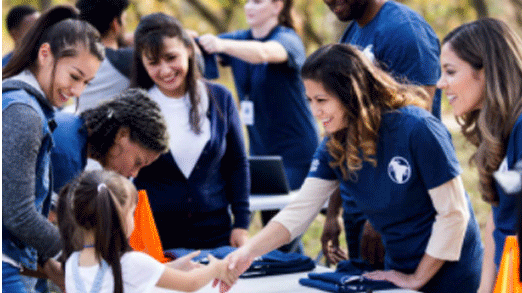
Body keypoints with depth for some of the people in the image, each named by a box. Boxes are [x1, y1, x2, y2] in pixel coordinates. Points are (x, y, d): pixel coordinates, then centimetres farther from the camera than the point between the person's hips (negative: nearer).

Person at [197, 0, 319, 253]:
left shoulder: (287, 40, -11)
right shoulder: (239, 40, 11)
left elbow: (264, 53, -35)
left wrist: (222, 45, -52)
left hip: (296, 153, -7)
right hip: (261, 152, 7)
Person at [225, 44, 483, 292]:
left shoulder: (416, 129, -23)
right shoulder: (335, 145, -4)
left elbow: (454, 213, -20)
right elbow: (300, 210, -8)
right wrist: (249, 251, -22)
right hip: (398, 271, 6)